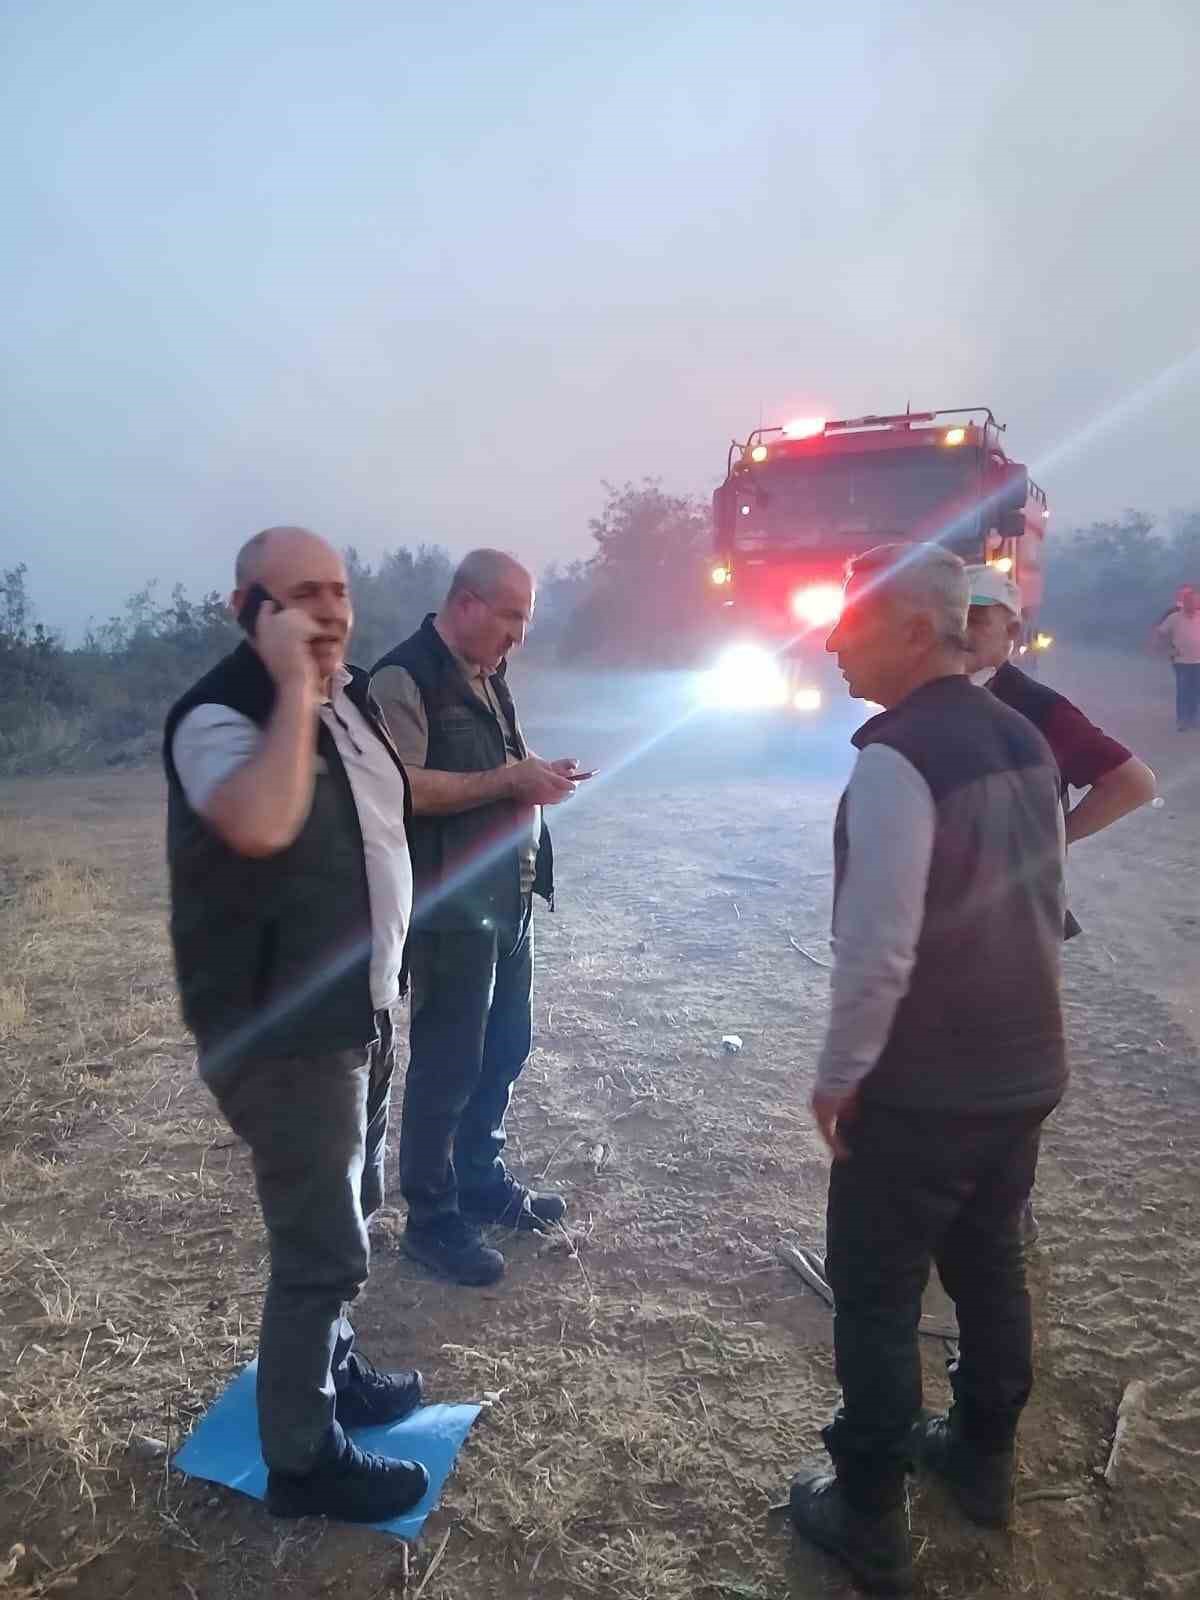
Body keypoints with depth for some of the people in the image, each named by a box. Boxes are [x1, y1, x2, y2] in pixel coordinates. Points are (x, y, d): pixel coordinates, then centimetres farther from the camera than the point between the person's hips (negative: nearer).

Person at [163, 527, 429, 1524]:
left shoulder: (353, 693, 5)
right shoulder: (219, 716, -21)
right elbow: (263, 826, -44)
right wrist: (293, 691, -34)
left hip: (360, 1009, 9)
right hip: (283, 1030, -9)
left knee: (347, 1216, 24)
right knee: (323, 1245, 3)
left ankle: (332, 1369, 47)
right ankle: (301, 1457, 26)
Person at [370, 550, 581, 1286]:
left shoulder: (489, 676, 14)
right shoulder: (403, 678, -14)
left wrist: (538, 774, 4)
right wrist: (509, 781, -22)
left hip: (509, 898, 9)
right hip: (450, 907, -9)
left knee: (505, 1049, 18)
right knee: (446, 1065, 3)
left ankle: (483, 1183, 36)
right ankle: (432, 1219, 19)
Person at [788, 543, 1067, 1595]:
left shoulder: (896, 758, -23)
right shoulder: (1024, 740, 4)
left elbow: (879, 946, -25)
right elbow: (1048, 906, 13)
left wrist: (839, 1074, -11)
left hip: (920, 1087, -8)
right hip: (1026, 1067, 8)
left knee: (877, 1299, 10)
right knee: (989, 1265, 24)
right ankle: (983, 1458, 46)